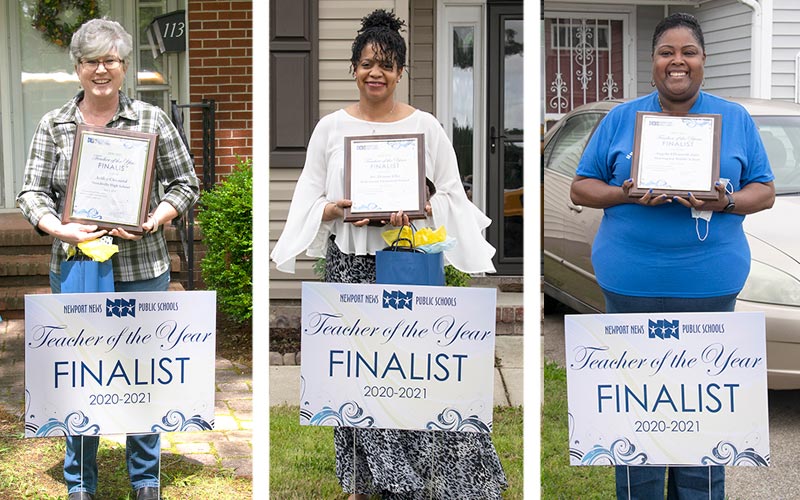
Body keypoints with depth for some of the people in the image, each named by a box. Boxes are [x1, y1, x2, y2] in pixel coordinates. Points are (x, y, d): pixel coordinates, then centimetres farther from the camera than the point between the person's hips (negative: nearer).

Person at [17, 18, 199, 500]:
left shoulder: (152, 120, 2)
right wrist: (60, 229, -16)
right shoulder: (54, 126, 5)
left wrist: (152, 222, -13)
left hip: (141, 270, -1)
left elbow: (185, 184, 3)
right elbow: (33, 191, 3)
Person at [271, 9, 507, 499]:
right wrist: (335, 210, -14)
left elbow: (453, 196, 4)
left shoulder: (426, 126, 3)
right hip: (350, 261, 2)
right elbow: (308, 200, 8)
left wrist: (418, 209, -16)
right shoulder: (331, 127, 7)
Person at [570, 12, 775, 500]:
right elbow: (581, 188, 8)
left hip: (708, 284, 0)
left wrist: (726, 202, -13)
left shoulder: (736, 120, 9)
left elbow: (765, 191, 9)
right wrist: (626, 194, -13)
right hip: (632, 283, 0)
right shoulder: (621, 119, 7)